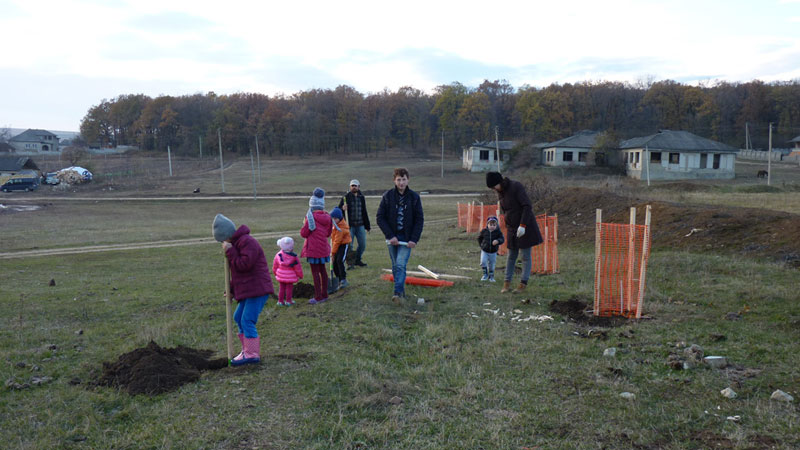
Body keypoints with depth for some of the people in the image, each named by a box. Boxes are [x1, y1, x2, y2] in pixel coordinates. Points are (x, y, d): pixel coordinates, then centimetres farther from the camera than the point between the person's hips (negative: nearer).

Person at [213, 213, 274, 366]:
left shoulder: (247, 242, -15)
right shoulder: (236, 243, 18)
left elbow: (244, 265, -23)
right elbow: (237, 270, 24)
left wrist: (230, 251, -15)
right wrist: (231, 290, 18)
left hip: (257, 290, -11)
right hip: (248, 290, 11)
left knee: (247, 321, -11)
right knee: (239, 317, 17)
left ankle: (252, 354, -5)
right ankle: (247, 349, 26)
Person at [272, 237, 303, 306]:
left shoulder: (278, 255, -5)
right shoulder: (293, 257, -16)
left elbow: (275, 266, 7)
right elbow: (298, 267, -8)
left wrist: (275, 273, 23)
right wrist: (300, 275, 5)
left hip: (281, 276, 4)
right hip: (290, 276, -4)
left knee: (282, 287, 14)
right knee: (289, 287, 8)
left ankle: (280, 301, 18)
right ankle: (288, 301, 13)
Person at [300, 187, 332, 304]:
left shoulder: (310, 217, -16)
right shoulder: (327, 217, 2)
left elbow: (303, 233, -12)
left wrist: (304, 224, 4)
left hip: (313, 248, -6)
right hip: (324, 247, 6)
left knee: (315, 272, 0)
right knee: (322, 270, 16)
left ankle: (318, 297, 4)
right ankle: (324, 294, 24)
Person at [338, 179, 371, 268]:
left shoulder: (361, 197, 11)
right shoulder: (345, 197, -1)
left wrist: (367, 226, 18)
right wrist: (342, 209, -26)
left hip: (360, 226, 4)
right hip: (349, 226, -4)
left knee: (362, 244, 8)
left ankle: (357, 260, 27)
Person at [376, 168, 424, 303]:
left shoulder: (414, 197, -2)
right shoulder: (388, 196, -2)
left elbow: (419, 219, 0)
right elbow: (380, 218, -3)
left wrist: (414, 239, -9)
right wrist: (390, 236, -11)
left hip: (407, 238, -2)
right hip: (392, 238, 2)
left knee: (401, 265, -15)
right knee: (395, 266, 10)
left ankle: (398, 292, -14)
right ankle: (401, 291, 25)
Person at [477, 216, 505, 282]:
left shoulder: (498, 232, -8)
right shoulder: (484, 231, -4)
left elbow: (502, 239, -17)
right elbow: (479, 238, 11)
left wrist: (498, 241, -37)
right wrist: (481, 245, 2)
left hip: (493, 252, 0)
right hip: (484, 251, 0)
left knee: (491, 265, 10)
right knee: (483, 262, -18)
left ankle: (491, 277, 28)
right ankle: (485, 274, 1)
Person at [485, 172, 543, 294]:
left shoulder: (516, 186, -18)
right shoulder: (500, 192, 4)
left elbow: (527, 206, -22)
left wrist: (522, 225, -27)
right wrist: (508, 227, 15)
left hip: (525, 226, -7)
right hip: (512, 228, 7)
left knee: (525, 255, 1)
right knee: (511, 255, 11)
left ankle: (523, 284, 7)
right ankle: (507, 282, 16)